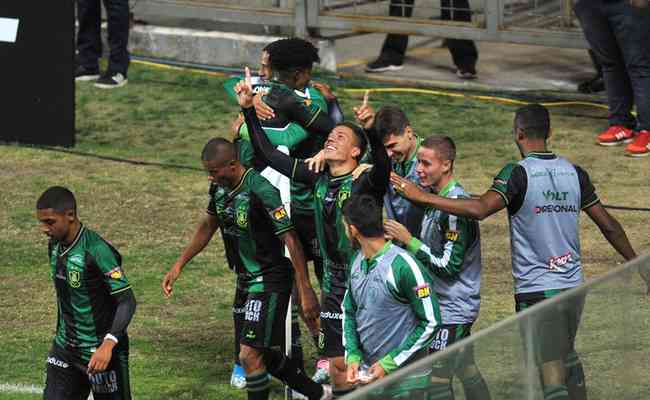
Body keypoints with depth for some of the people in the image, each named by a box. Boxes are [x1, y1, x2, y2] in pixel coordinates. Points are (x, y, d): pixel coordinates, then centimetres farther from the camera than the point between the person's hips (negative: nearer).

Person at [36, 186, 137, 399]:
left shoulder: (97, 251, -23)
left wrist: (108, 345, -36)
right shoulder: (55, 246, 2)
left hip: (100, 352, -7)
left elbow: (127, 302, -24)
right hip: (65, 349, 7)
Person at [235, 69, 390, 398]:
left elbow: (382, 165, -39)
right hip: (334, 284, 6)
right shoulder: (318, 179, 4)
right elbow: (268, 155, 9)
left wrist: (372, 131, -57)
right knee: (338, 364, 10)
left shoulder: (366, 183, -15)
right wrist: (249, 110, 2)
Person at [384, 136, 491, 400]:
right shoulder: (435, 198, 10)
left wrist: (409, 241, -18)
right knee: (467, 372, 16)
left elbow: (449, 266, -22)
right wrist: (400, 237, 3)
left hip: (452, 309, -10)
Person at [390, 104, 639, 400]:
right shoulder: (574, 173, 7)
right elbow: (609, 225, 12)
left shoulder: (518, 173, -11)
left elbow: (480, 208, -25)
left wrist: (422, 196, -20)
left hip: (536, 290, -6)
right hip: (573, 286, 6)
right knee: (568, 357, 26)